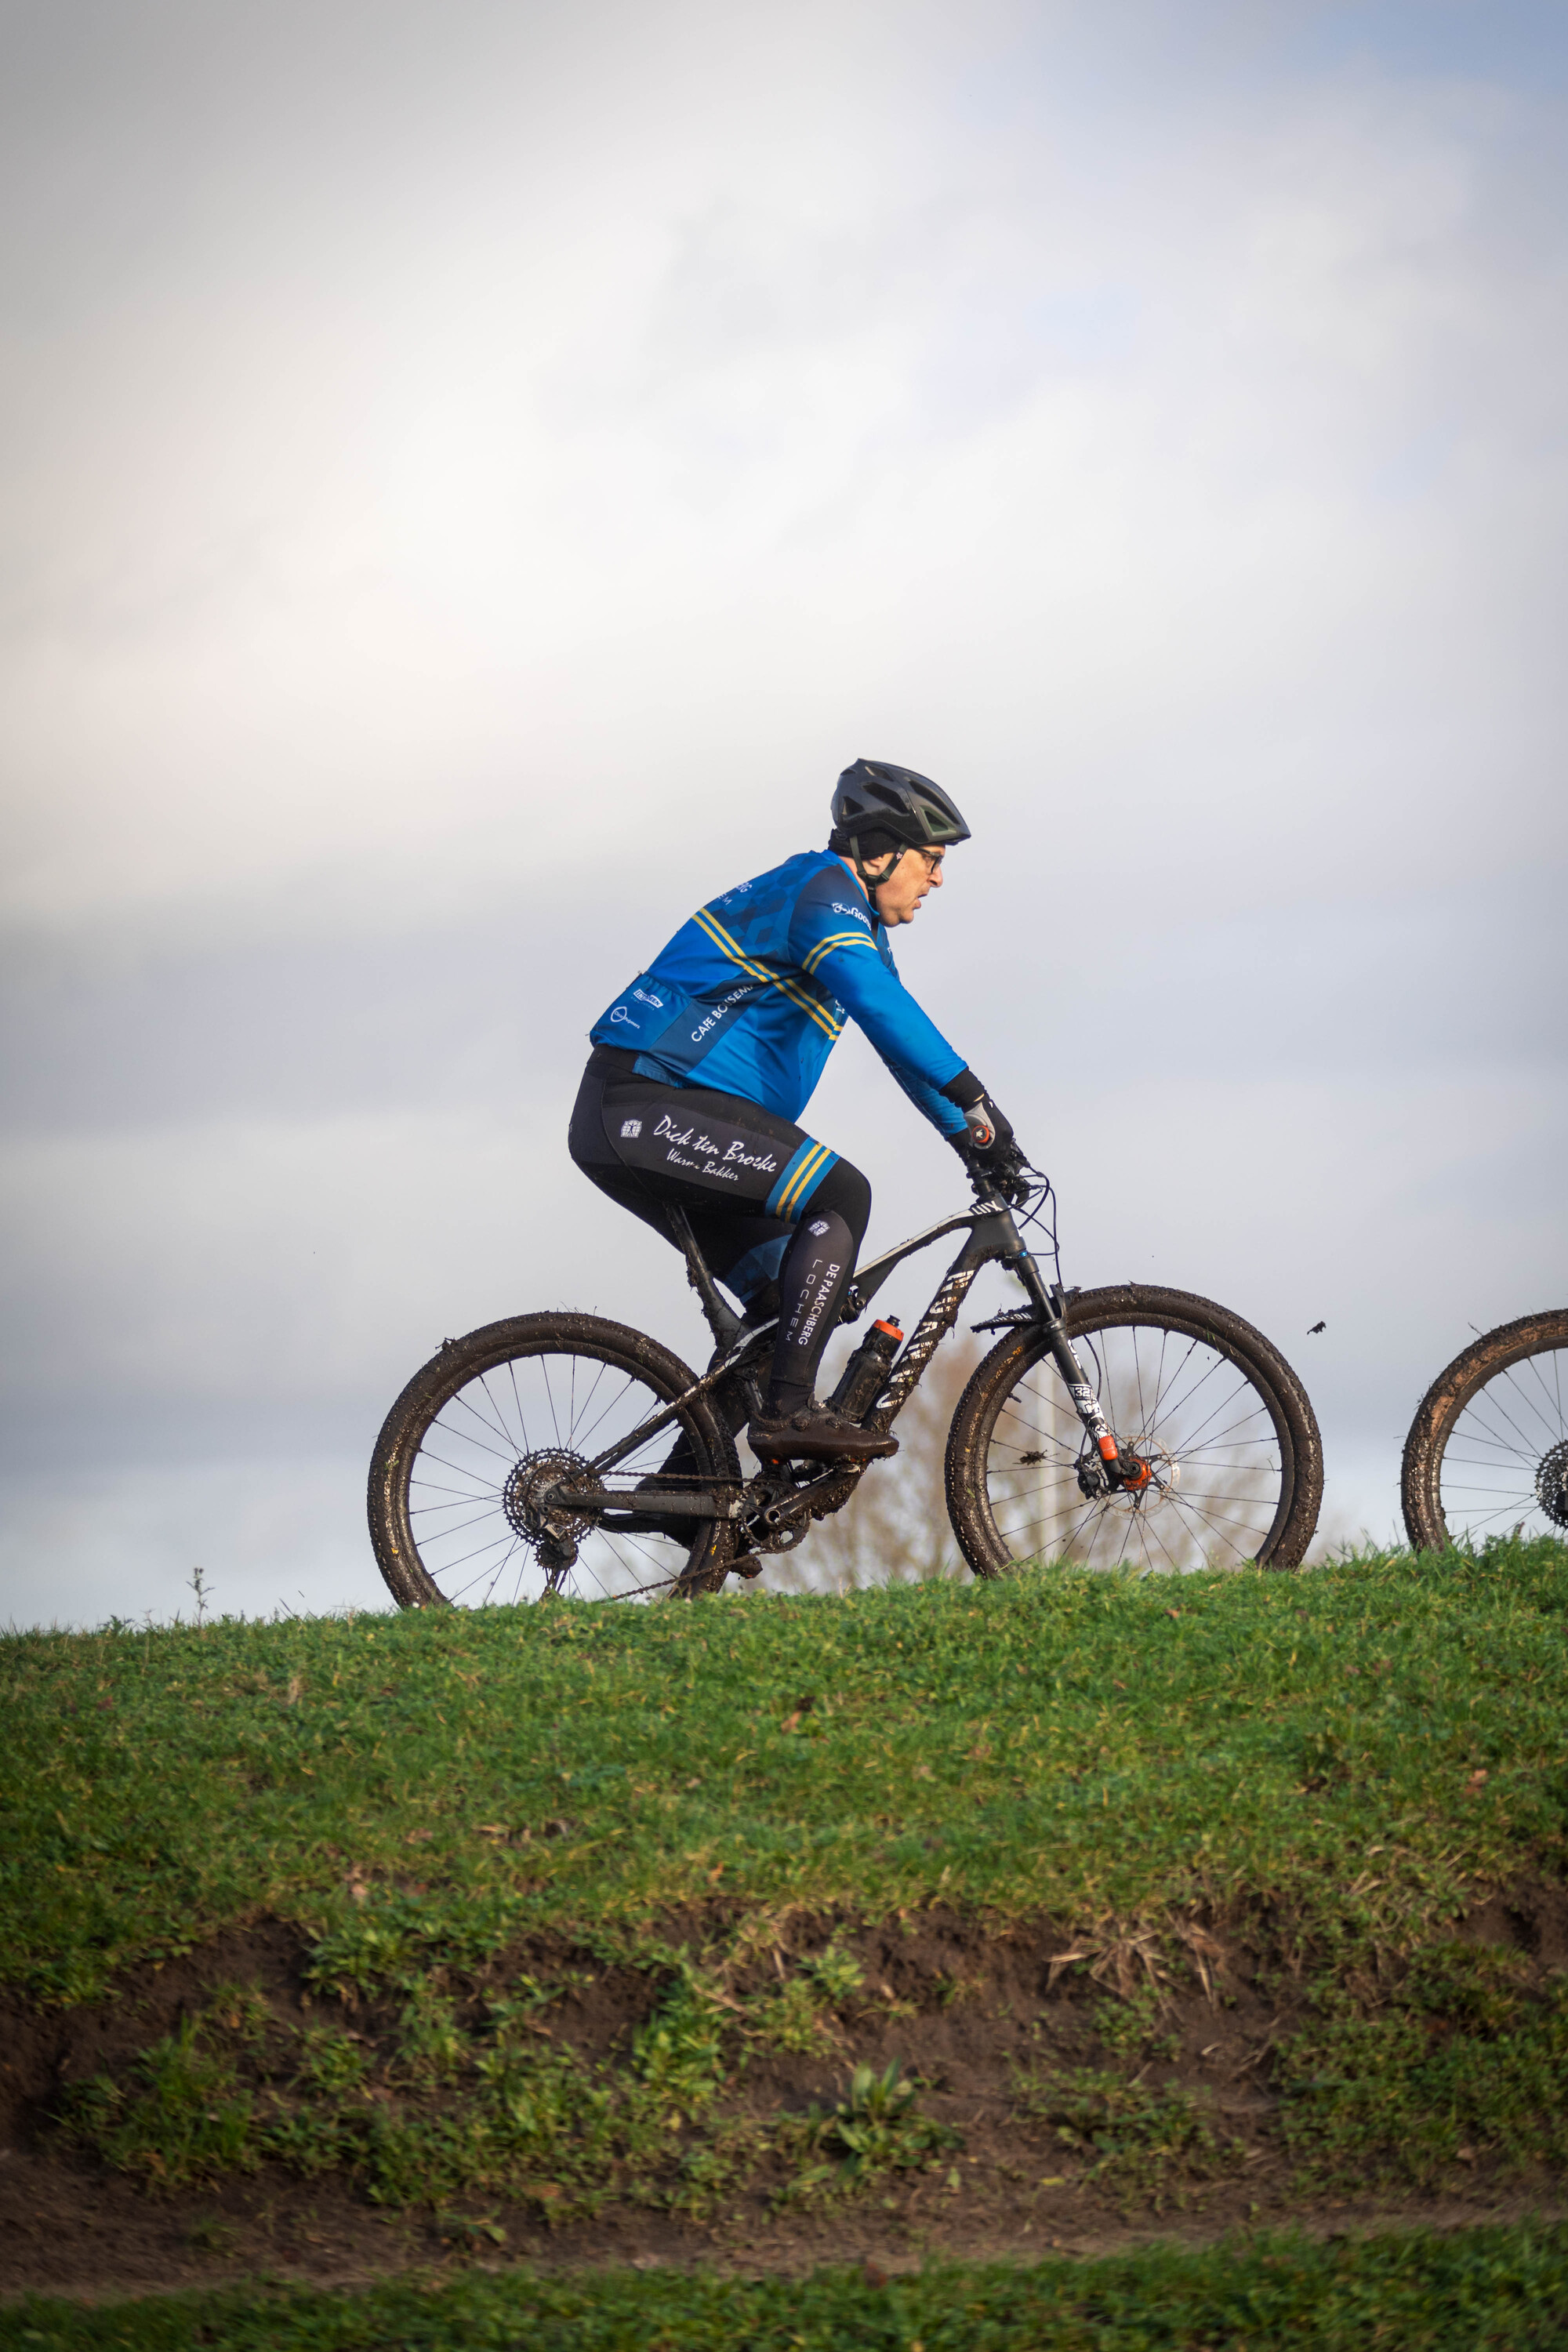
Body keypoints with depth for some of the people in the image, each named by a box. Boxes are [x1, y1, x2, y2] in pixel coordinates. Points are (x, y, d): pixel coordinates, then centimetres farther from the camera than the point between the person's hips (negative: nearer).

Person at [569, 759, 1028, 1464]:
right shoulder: (821, 889, -11)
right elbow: (879, 1003, -27)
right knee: (841, 1195, -18)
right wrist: (973, 1101, -29)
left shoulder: (852, 915, 22)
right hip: (648, 1108, -11)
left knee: (786, 1298, 11)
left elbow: (900, 1039, 29)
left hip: (630, 1127, 11)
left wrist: (971, 1139, 22)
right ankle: (790, 1410, -22)